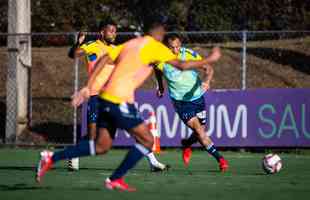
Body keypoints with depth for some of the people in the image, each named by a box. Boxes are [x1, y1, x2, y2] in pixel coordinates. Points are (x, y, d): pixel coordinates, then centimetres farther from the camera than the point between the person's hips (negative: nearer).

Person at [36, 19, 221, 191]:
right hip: (120, 101, -8)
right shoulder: (155, 47, -2)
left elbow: (104, 61, 12)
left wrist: (88, 87, 12)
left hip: (105, 98, 8)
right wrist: (209, 60, 4)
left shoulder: (130, 44, 18)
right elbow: (182, 65, -8)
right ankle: (115, 180, 6)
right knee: (147, 141, 3)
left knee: (100, 146, 16)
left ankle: (51, 158, 11)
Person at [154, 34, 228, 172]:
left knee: (200, 132, 11)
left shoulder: (189, 54, -18)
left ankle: (186, 145, 44)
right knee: (199, 131, -15)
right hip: (180, 102, -2)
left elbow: (208, 68, -19)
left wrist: (207, 81, -38)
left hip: (197, 97, 2)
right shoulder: (162, 61, -16)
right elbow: (157, 70, 9)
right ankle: (219, 158, -5)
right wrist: (160, 86, 17)